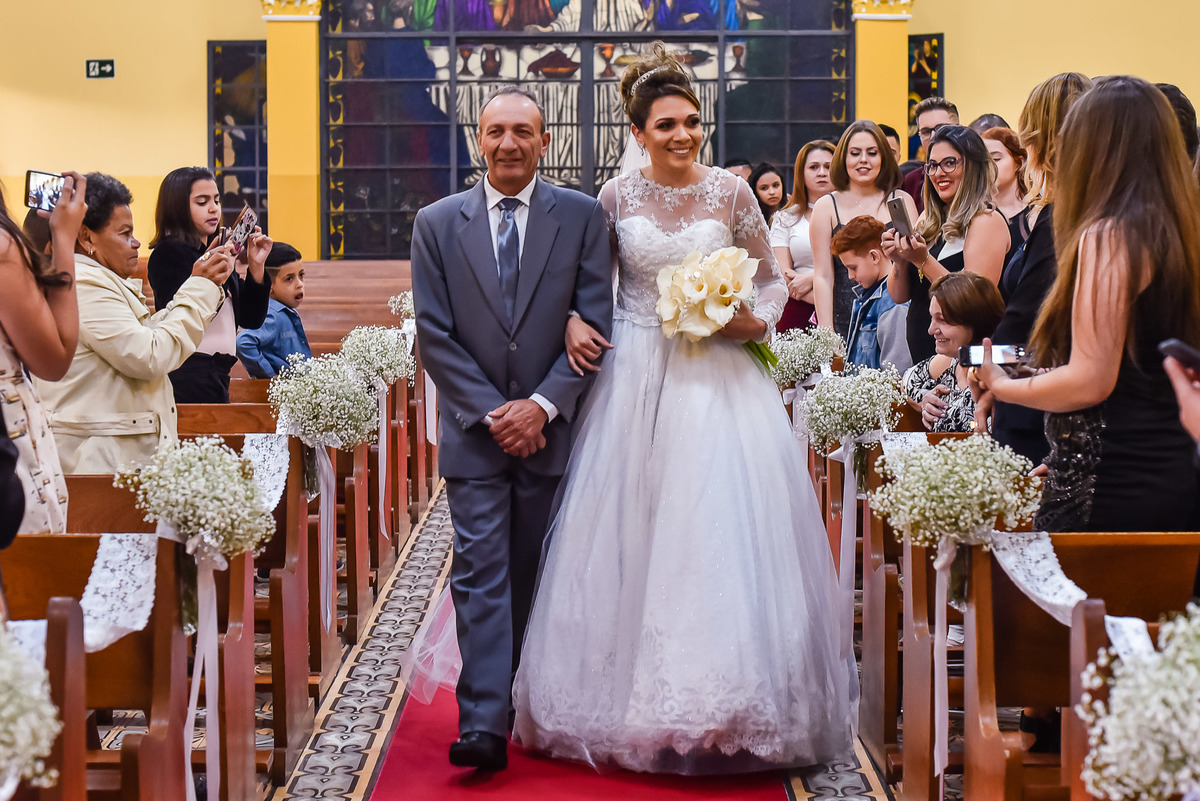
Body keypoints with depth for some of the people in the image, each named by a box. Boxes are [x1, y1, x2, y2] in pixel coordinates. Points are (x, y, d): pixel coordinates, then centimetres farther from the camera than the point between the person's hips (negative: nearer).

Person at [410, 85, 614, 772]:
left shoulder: (582, 217, 1)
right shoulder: (437, 223, 2)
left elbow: (597, 322, -3)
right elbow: (435, 333, -1)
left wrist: (542, 405, -13)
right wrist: (490, 411, -10)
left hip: (551, 426, 1)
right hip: (474, 427, 0)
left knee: (536, 576, 11)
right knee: (481, 571, -7)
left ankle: (529, 703, 26)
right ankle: (484, 723, -9)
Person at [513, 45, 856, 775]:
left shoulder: (730, 191, 2)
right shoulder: (617, 197, 4)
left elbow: (772, 280, 9)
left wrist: (757, 321, -10)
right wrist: (576, 320, -6)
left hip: (718, 380, -1)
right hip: (637, 382, 1)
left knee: (722, 533, -5)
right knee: (635, 537, 3)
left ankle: (730, 701, 7)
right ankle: (636, 696, 18)